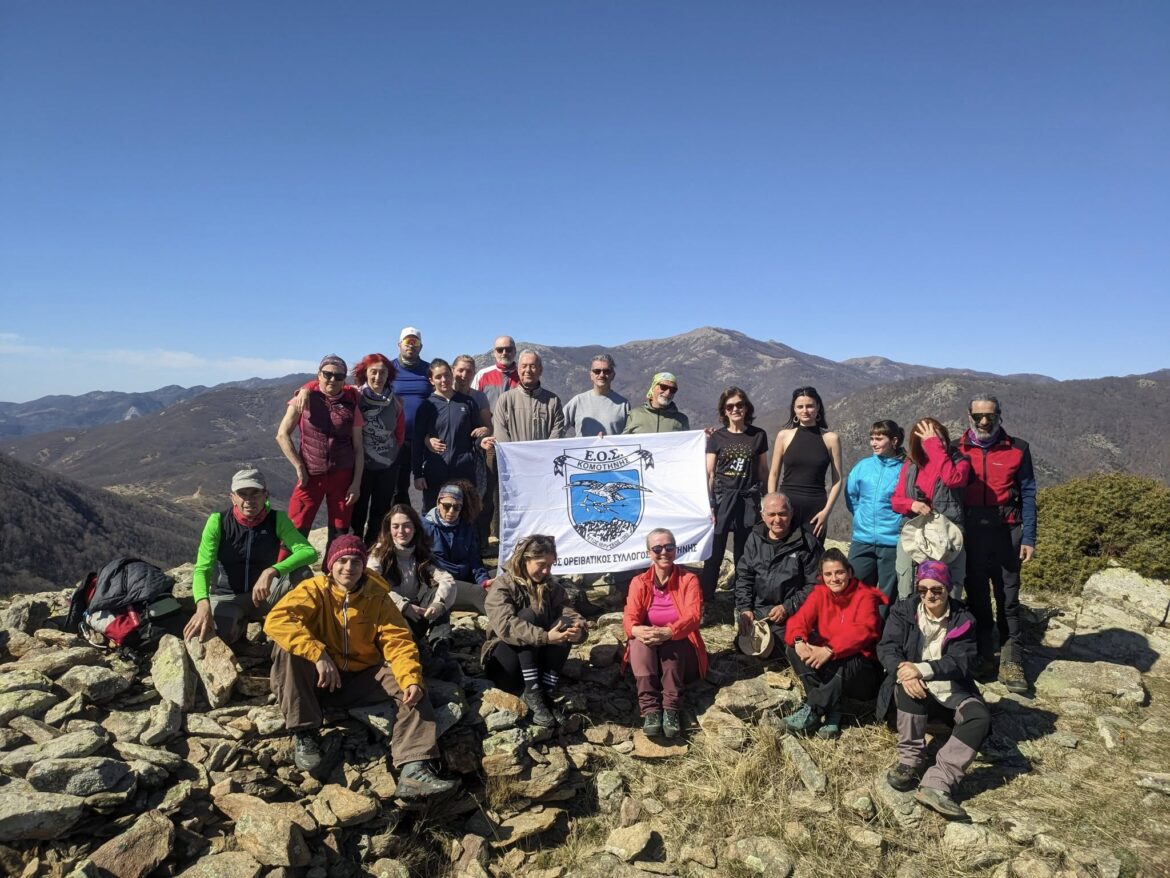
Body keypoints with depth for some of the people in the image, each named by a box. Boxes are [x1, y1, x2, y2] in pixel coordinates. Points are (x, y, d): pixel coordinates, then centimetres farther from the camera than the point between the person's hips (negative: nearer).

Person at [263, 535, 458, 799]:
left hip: (361, 680, 2)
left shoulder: (377, 598, -2)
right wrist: (319, 655, -38)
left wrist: (411, 680, -27)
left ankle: (414, 770, -31)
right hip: (317, 681, -2)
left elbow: (398, 642, -8)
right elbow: (276, 619, -27)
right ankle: (304, 735, -20)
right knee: (287, 649, -29)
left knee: (409, 687, -19)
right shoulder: (313, 589, -10)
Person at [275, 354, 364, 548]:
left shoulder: (351, 405, 3)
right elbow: (282, 435, 0)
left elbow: (358, 448, 5)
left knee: (339, 534, 7)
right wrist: (299, 468, -6)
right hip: (310, 476, -2)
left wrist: (356, 483, -1)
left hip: (342, 476, 2)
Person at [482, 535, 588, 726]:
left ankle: (546, 692, -26)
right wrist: (545, 637, -39)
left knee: (565, 624, -21)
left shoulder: (551, 586, 5)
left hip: (538, 662, 4)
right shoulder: (502, 586, -11)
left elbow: (569, 612, -10)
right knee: (528, 615, -28)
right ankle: (532, 692, -32)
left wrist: (579, 629, -33)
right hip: (507, 666, -4)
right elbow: (506, 626, -28)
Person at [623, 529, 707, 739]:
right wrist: (637, 630, -39)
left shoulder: (688, 579, -4)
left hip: (679, 649, -1)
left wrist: (667, 632, -39)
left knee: (672, 643, -34)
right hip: (647, 653, 1)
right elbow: (630, 617, -13)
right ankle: (650, 709, -41)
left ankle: (671, 709, -42)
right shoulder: (639, 582, 2)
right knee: (641, 639, -31)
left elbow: (693, 616, -19)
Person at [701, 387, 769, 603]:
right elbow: (709, 474, 1)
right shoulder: (717, 437, 3)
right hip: (722, 499, -1)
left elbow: (763, 470, 12)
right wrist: (708, 505, -7)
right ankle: (706, 598, 5)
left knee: (744, 554, 7)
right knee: (714, 552, -4)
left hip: (748, 500, 1)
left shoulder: (758, 435, 6)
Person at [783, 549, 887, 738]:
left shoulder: (865, 596, -10)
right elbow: (799, 619, -10)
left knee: (845, 663, -38)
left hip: (861, 673, -4)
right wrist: (799, 642, -34)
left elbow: (862, 631, -28)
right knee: (794, 650, -20)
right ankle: (831, 711, -24)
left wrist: (829, 651, -40)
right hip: (826, 667, 5)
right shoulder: (820, 593, 2)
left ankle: (811, 712, -26)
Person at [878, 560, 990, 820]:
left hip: (951, 692, 1)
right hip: (917, 693, -1)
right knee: (909, 682, -35)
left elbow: (961, 662, -14)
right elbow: (887, 648, -11)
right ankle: (910, 760, -24)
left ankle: (937, 783, -37)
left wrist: (922, 669, -31)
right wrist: (904, 671, -34)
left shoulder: (963, 619, -1)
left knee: (980, 717, -28)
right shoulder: (903, 611, 0)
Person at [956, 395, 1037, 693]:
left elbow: (1028, 495, 3)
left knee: (1008, 595, 3)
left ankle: (1011, 660, 7)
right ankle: (981, 654, 19)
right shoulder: (958, 450, 4)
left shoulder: (1017, 449, 3)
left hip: (1006, 531, -1)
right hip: (970, 531, 1)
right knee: (976, 593, 8)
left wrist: (1028, 538, -3)